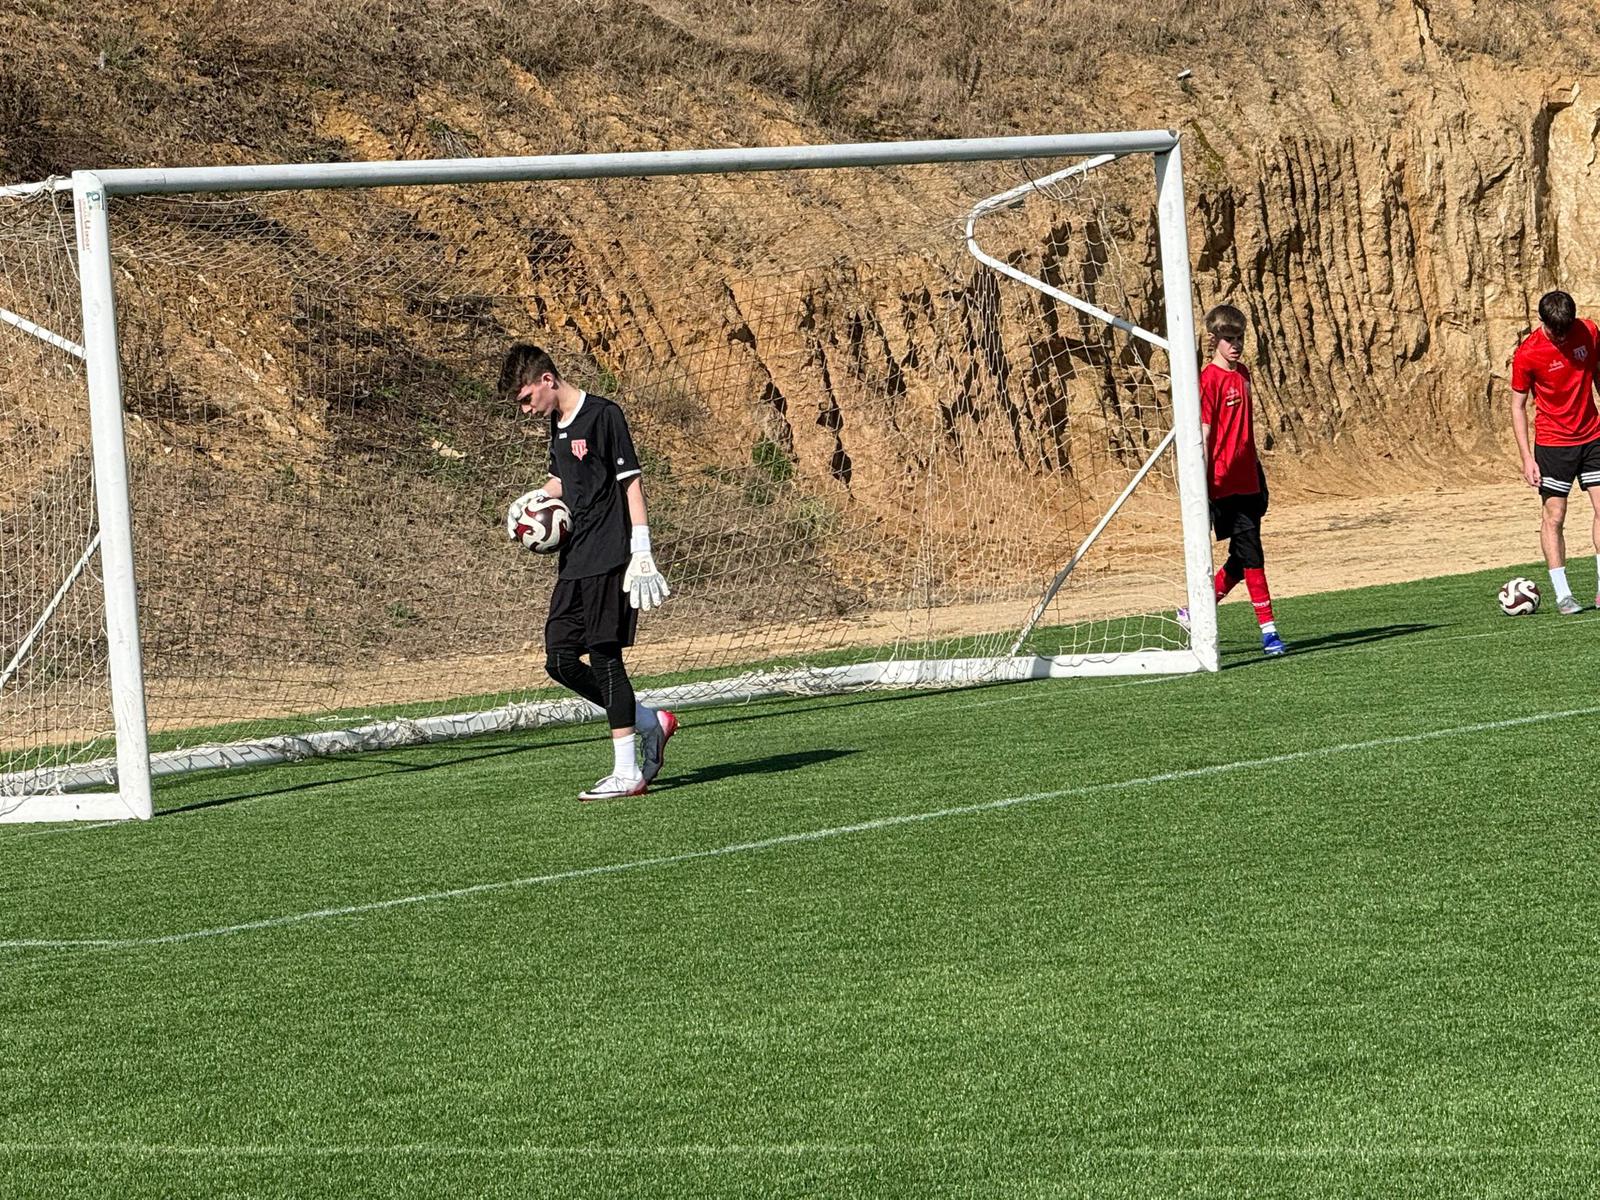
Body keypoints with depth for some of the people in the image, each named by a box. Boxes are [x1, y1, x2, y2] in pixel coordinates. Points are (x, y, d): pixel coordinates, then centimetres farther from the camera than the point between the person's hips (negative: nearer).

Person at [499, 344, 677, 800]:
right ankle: (651, 722, 17)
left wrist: (641, 553, -15)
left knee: (604, 656, -9)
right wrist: (537, 498, 4)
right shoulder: (559, 424, 14)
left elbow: (631, 483, -11)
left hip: (609, 558, -9)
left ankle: (627, 773, -5)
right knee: (561, 661, 5)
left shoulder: (603, 415, -10)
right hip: (575, 561, 9)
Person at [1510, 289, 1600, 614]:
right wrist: (1527, 458, -11)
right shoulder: (1527, 354, -14)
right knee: (1554, 517, -3)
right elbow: (1518, 406, -7)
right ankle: (1562, 595, 1)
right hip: (1552, 444, -4)